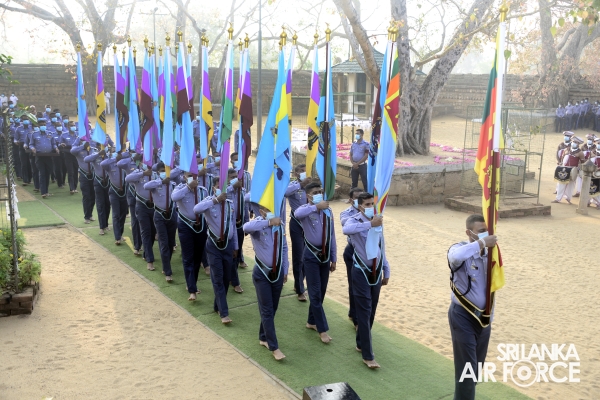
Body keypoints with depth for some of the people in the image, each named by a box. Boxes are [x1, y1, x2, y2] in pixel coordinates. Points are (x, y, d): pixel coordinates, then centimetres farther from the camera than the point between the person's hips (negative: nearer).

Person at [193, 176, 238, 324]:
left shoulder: (230, 203, 6)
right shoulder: (209, 202, -10)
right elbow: (196, 209, -35)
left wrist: (235, 246, 14)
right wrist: (216, 200, -34)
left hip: (228, 244, 5)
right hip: (214, 246, -5)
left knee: (227, 278, 12)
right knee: (218, 279, -4)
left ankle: (218, 306, 30)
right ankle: (224, 313, -1)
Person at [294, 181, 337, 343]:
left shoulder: (328, 211, 2)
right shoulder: (306, 209, -12)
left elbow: (332, 236, 7)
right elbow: (297, 214, -40)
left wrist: (333, 258, 9)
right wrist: (316, 207, -37)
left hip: (325, 254, 5)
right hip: (311, 255, -5)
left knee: (321, 292, 14)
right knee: (315, 293, -1)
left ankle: (312, 321, 32)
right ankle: (322, 329, 8)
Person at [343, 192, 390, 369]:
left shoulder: (378, 221, 4)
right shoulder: (355, 220, -15)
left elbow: (382, 248, 12)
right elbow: (346, 230, -42)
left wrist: (386, 271, 14)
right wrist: (370, 224, -48)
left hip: (376, 272, 6)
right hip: (361, 272, -6)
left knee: (371, 312, 15)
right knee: (364, 313, -4)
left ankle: (361, 343, 33)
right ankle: (368, 355, 3)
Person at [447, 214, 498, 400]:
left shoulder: (489, 252, 1)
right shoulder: (461, 249, -19)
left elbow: (490, 284, 8)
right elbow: (455, 256, -42)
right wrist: (482, 243, -36)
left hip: (483, 315, 7)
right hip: (463, 316, -7)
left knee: (478, 365, 18)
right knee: (466, 367, -4)